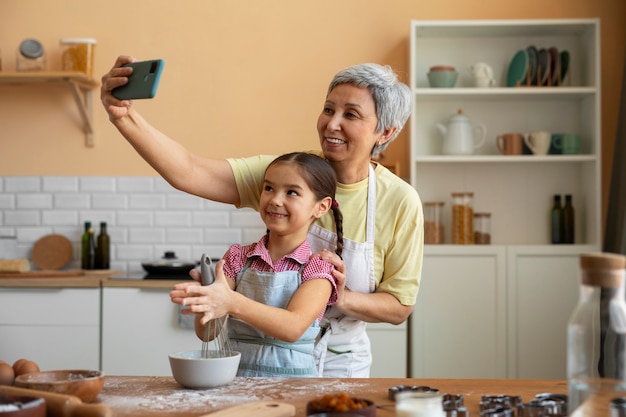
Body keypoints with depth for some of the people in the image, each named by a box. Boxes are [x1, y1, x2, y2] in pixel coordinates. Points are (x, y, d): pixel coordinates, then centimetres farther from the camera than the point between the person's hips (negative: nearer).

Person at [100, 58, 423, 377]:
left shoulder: (400, 202, -12)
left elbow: (399, 307, -5)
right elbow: (188, 173, -25)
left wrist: (342, 298, -25)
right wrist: (124, 116, -39)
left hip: (337, 362, 0)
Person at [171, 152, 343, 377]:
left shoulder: (318, 268, -1)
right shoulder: (238, 257, 6)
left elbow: (293, 328, -18)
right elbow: (206, 332, 0)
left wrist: (233, 303, -31)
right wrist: (205, 306, -22)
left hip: (292, 380, -5)